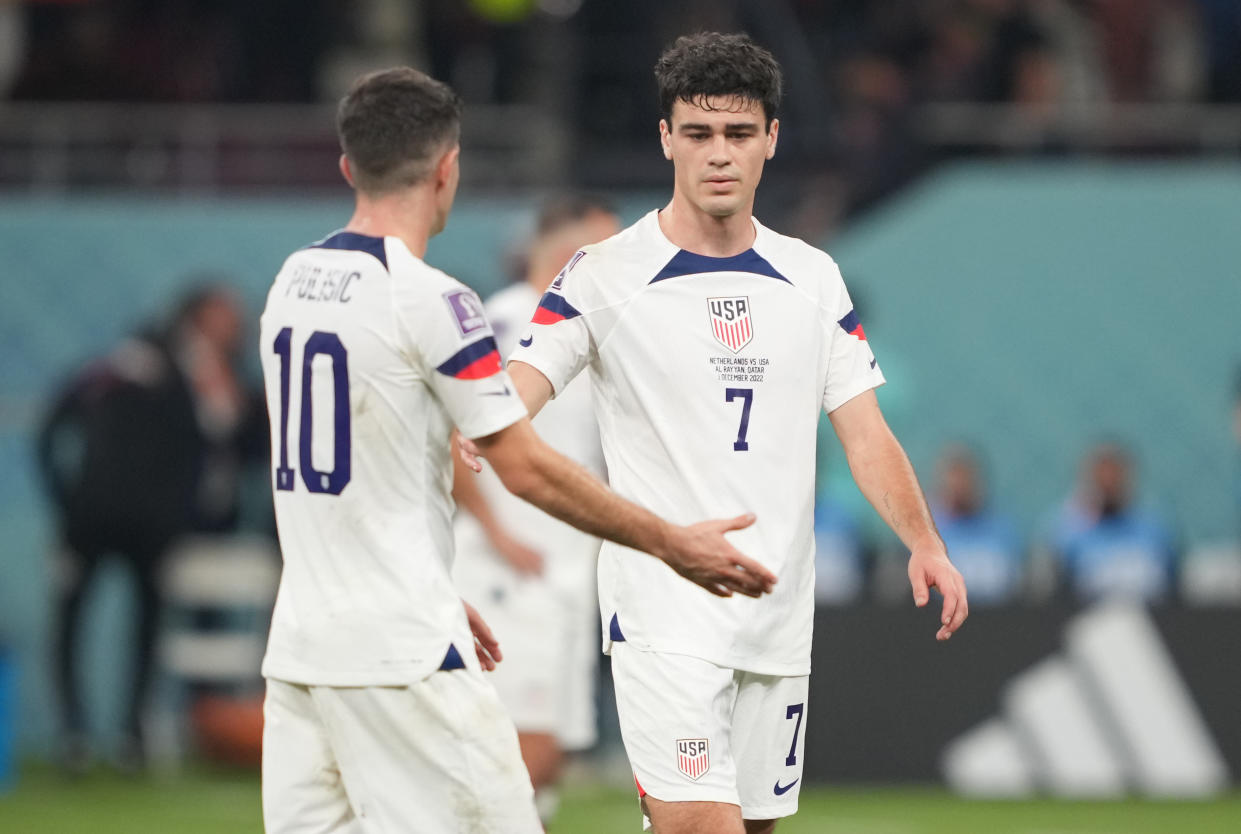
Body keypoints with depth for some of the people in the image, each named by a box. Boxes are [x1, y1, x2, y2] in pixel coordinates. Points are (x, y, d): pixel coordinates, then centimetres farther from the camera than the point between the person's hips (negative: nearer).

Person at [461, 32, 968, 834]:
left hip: (779, 615, 5)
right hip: (663, 612, -5)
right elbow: (513, 393, -14)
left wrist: (924, 543, -6)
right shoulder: (606, 276, -4)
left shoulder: (813, 278, 10)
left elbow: (865, 433, 9)